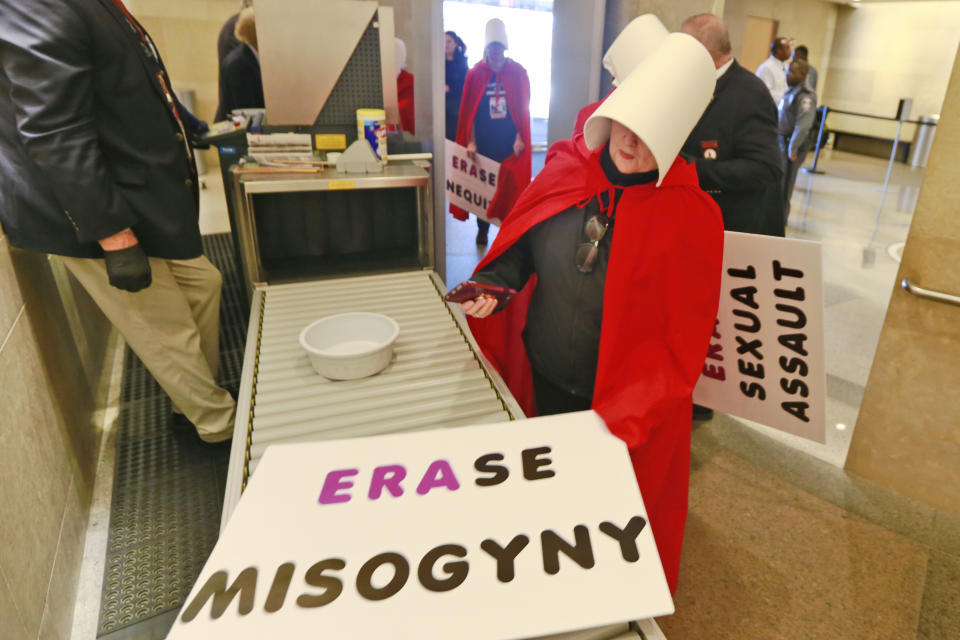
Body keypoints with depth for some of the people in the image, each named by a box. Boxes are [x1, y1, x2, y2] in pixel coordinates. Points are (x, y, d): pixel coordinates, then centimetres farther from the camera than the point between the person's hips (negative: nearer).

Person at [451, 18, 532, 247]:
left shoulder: (518, 73, 3)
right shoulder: (475, 74, 2)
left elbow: (523, 108, 4)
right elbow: (468, 111, 0)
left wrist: (520, 138, -5)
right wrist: (470, 141, -7)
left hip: (510, 143, 0)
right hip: (483, 142, 0)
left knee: (510, 186, 0)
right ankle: (482, 229, 20)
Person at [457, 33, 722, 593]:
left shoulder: (690, 215, -20)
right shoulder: (567, 171, -9)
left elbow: (681, 338, -17)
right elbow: (520, 241, 4)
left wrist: (623, 418, -23)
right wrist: (494, 284, -16)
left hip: (625, 403, -4)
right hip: (544, 379, 4)